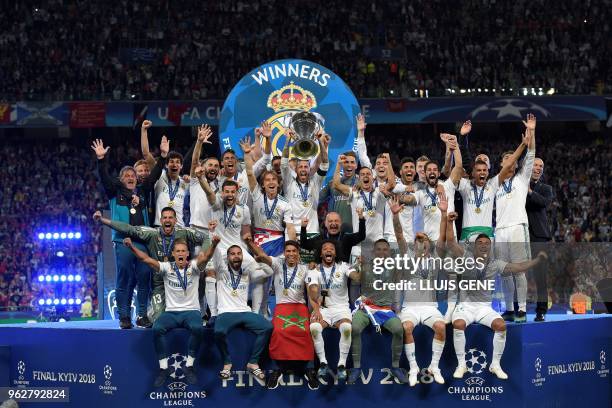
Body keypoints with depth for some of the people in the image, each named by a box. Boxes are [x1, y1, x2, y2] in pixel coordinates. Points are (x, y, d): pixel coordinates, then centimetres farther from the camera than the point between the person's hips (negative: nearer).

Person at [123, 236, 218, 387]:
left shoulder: (193, 267, 1)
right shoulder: (167, 267, 4)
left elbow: (205, 257, -20)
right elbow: (146, 259, -7)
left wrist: (213, 245, -42)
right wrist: (131, 247, -24)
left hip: (191, 311, -1)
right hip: (171, 312, 1)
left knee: (197, 328, -34)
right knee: (157, 328, -30)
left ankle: (189, 366, -16)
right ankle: (163, 368, -17)